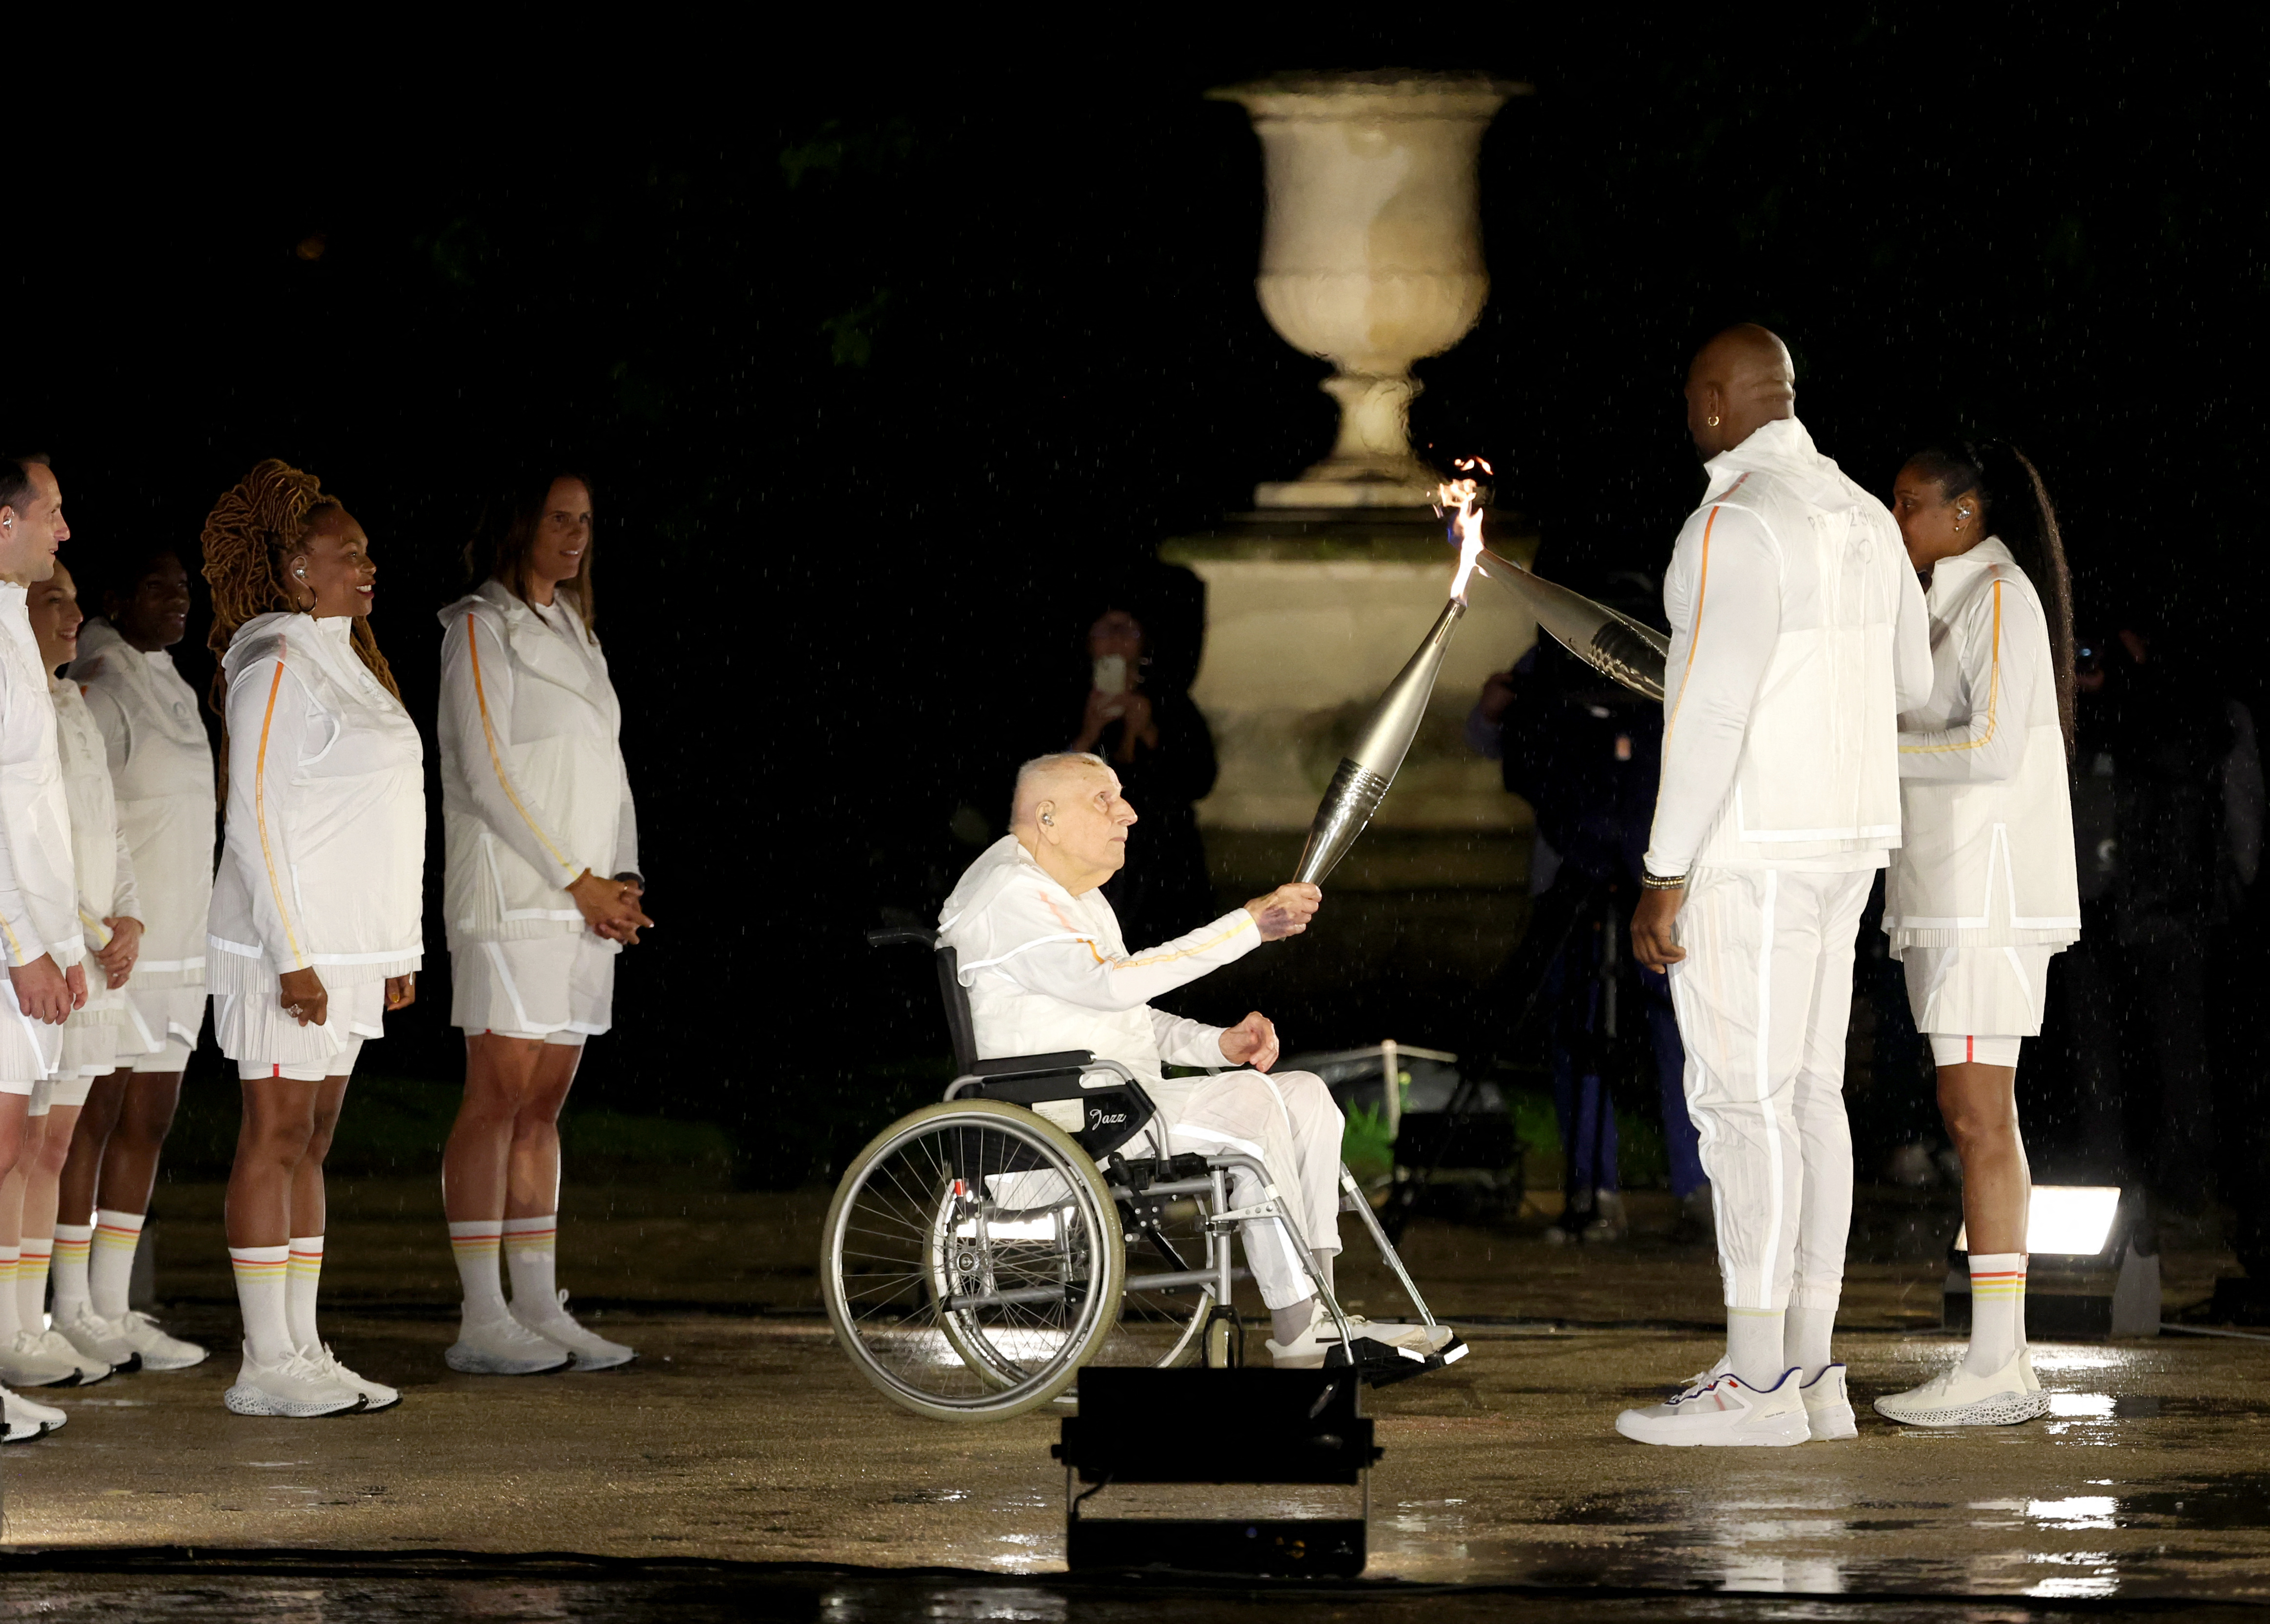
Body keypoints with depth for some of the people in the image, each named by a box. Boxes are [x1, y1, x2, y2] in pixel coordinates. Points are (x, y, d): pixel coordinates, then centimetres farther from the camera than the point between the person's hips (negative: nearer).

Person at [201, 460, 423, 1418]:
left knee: (310, 1145, 9)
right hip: (290, 949, -9)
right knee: (275, 1141, -7)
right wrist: (293, 958, -20)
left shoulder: (344, 665, 17)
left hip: (346, 950, 9)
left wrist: (399, 951, 17)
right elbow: (254, 817, -16)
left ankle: (300, 1352, 12)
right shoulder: (276, 666, -12)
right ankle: (268, 1366, -6)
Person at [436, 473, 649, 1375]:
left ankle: (539, 1308, 9)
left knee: (545, 1106, 7)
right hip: (512, 898, -7)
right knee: (499, 1101, -8)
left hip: (584, 903, 7)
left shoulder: (573, 632, 19)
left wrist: (624, 878, 4)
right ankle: (482, 1319, -8)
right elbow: (487, 776, -12)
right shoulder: (481, 628, -5)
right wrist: (579, 882, -12)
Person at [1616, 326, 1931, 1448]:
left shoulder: (1735, 529, -18)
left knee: (1740, 1102, -6)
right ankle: (1809, 1370, 11)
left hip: (1750, 848, -9)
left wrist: (1661, 879, -19)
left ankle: (1755, 1384, -6)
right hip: (1842, 839, 9)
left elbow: (1710, 712, -22)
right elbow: (1908, 684, 22)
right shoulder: (1863, 520, 11)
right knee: (1805, 1098, 10)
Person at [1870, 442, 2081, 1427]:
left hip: (1990, 890, -10)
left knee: (1975, 1116, -12)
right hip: (1956, 892, 10)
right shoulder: (1956, 601, 18)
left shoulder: (2000, 595, -12)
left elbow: (1992, 749, -21)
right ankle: (2004, 1364, 8)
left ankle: (1992, 1368, -13)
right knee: (1977, 1116, 8)